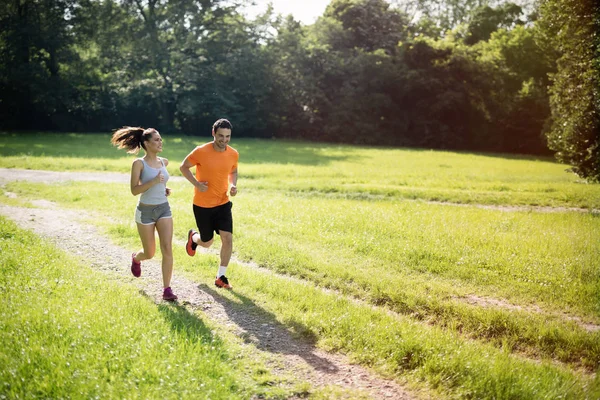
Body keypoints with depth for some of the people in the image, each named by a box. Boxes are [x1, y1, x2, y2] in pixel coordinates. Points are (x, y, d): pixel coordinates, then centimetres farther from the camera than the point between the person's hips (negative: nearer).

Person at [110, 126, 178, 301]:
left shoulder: (164, 162, 5)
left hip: (164, 209, 4)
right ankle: (136, 258, 47)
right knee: (149, 253, 9)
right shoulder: (138, 163, -11)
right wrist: (154, 182, -28)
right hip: (145, 211, -4)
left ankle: (167, 289, -9)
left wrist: (164, 189, 7)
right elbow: (134, 190, -16)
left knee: (167, 249, -12)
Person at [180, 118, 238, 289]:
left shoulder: (233, 154, -5)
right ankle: (193, 237, 48)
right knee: (207, 243, 10)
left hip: (223, 203, 3)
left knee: (227, 238, -11)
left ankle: (221, 277, 5)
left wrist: (233, 185, -5)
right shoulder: (201, 151, -18)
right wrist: (197, 184, -18)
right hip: (202, 205, -3)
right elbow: (183, 167, -4)